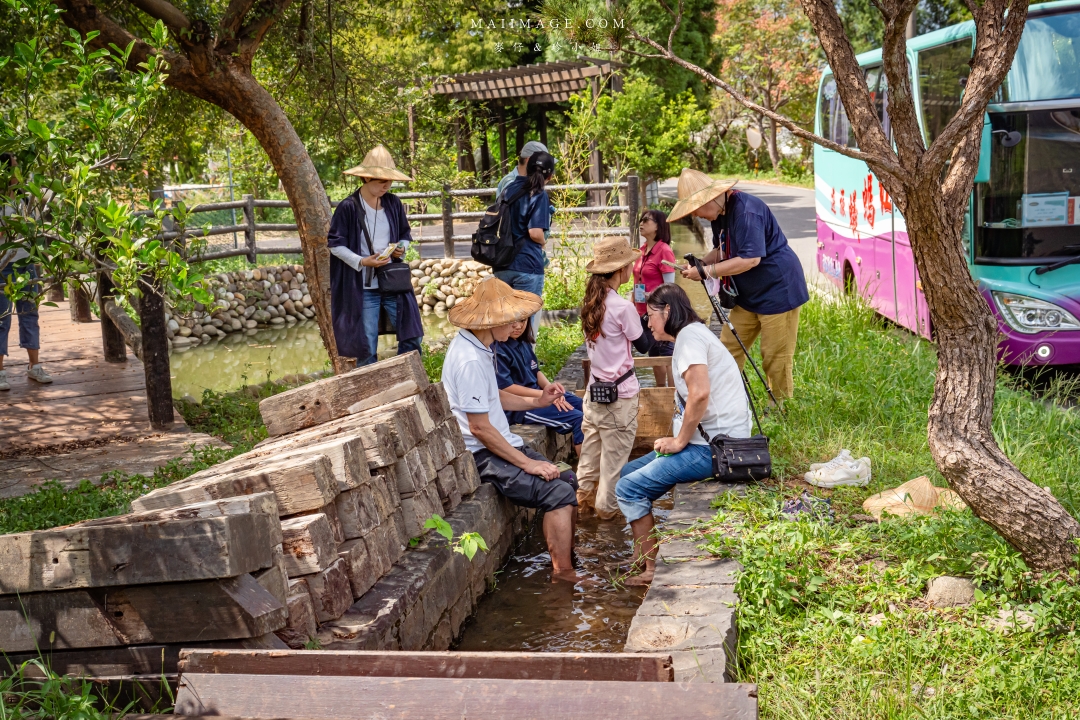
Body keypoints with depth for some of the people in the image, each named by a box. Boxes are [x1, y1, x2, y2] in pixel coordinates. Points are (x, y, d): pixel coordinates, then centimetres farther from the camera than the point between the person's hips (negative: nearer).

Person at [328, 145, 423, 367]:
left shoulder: (393, 203, 3)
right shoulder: (349, 207, -11)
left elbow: (405, 234, 16)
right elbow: (335, 244, -7)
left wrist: (402, 248, -7)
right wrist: (362, 261, -19)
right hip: (363, 287, -4)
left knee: (411, 338, 5)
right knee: (366, 348, 1)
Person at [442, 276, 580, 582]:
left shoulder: (478, 347, 8)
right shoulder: (469, 360, -24)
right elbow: (479, 428, -24)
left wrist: (537, 401, 9)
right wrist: (527, 463, -19)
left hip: (501, 443, 10)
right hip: (483, 455, -10)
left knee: (568, 480, 6)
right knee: (559, 493, -18)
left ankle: (567, 559, 15)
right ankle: (562, 574, -7)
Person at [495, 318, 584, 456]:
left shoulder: (524, 343, 8)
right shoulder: (497, 349, -18)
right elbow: (505, 388, -21)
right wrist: (545, 395, -19)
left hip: (537, 392, 9)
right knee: (578, 419, -19)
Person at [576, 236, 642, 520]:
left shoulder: (591, 303, 1)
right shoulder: (623, 307, -20)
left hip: (594, 388, 7)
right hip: (619, 394, -7)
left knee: (592, 443, 19)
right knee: (616, 453, 6)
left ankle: (585, 493, 30)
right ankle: (607, 505, 14)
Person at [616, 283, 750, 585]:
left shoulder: (690, 336, -13)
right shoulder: (695, 333, 20)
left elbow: (700, 393, -28)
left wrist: (680, 441, -16)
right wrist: (678, 439, 10)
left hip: (713, 446, -11)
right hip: (714, 442, 11)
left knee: (628, 489, -12)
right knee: (629, 472, 15)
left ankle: (651, 569, -5)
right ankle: (641, 559, 16)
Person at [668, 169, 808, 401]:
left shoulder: (746, 210, -25)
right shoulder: (720, 213, 5)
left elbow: (751, 258, -30)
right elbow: (722, 250, 17)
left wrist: (706, 271, -25)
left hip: (778, 291, -9)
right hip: (748, 294, 9)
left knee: (775, 359, -2)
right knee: (728, 351, 6)